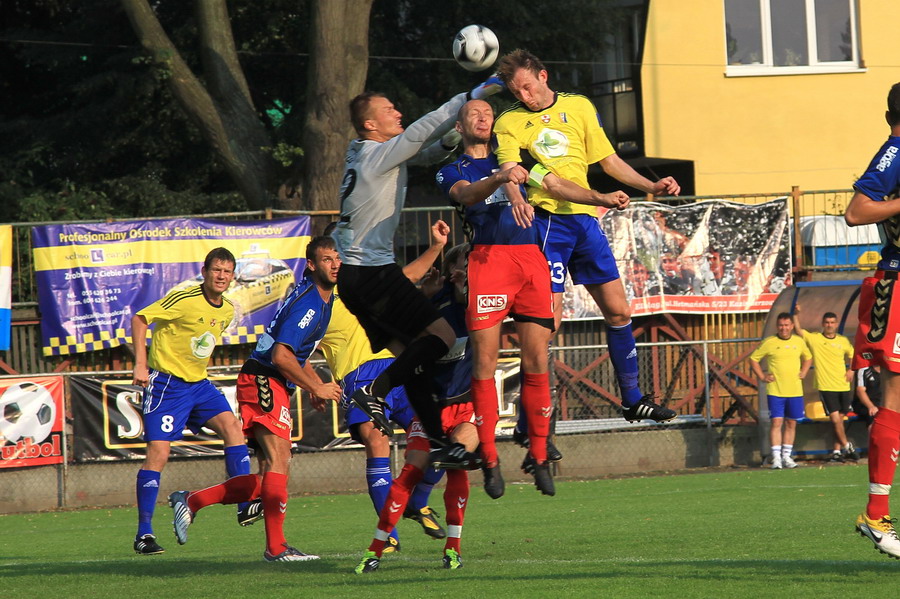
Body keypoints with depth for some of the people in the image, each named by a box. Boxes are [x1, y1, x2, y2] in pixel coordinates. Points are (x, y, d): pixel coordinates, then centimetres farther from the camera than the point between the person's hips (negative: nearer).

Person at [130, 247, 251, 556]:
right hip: (166, 382, -7)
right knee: (158, 453, -10)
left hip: (199, 383, 7)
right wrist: (140, 365, -21)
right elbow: (139, 319, -15)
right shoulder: (185, 299, -16)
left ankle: (246, 505, -13)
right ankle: (143, 534, -5)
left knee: (231, 425, -14)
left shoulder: (227, 310, 7)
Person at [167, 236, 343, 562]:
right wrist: (316, 388, -16)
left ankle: (190, 501, 13)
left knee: (269, 477, 7)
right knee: (279, 459, -19)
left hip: (274, 388, 10)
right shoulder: (306, 303, -16)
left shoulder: (323, 299, 17)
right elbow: (281, 356, -24)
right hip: (263, 380, -10)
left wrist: (318, 385, 18)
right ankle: (275, 546, -21)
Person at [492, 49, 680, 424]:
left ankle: (632, 400, 23)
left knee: (618, 310, 9)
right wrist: (516, 198, -41)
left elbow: (609, 161, 18)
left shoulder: (580, 107, 11)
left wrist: (651, 187, 7)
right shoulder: (510, 123, -2)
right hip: (546, 222, -5)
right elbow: (508, 169, -20)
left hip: (585, 220, 5)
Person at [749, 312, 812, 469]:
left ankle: (786, 456, 15)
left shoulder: (799, 342, 7)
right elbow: (753, 359, 5)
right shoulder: (769, 342, -3)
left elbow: (808, 358, 25)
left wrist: (803, 372, 10)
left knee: (791, 423, 7)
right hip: (775, 391, -3)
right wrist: (762, 376, -3)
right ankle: (776, 457, -9)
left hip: (795, 391, 4)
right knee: (776, 422, -10)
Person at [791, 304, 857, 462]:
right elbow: (798, 330, -11)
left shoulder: (843, 341, 8)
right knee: (835, 418, -11)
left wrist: (851, 370, 7)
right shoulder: (814, 339, -2)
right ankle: (847, 446, 3)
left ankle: (837, 451, 15)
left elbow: (852, 355, 23)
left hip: (843, 386, 3)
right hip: (826, 387, -3)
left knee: (840, 418, 7)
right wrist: (796, 314, -24)